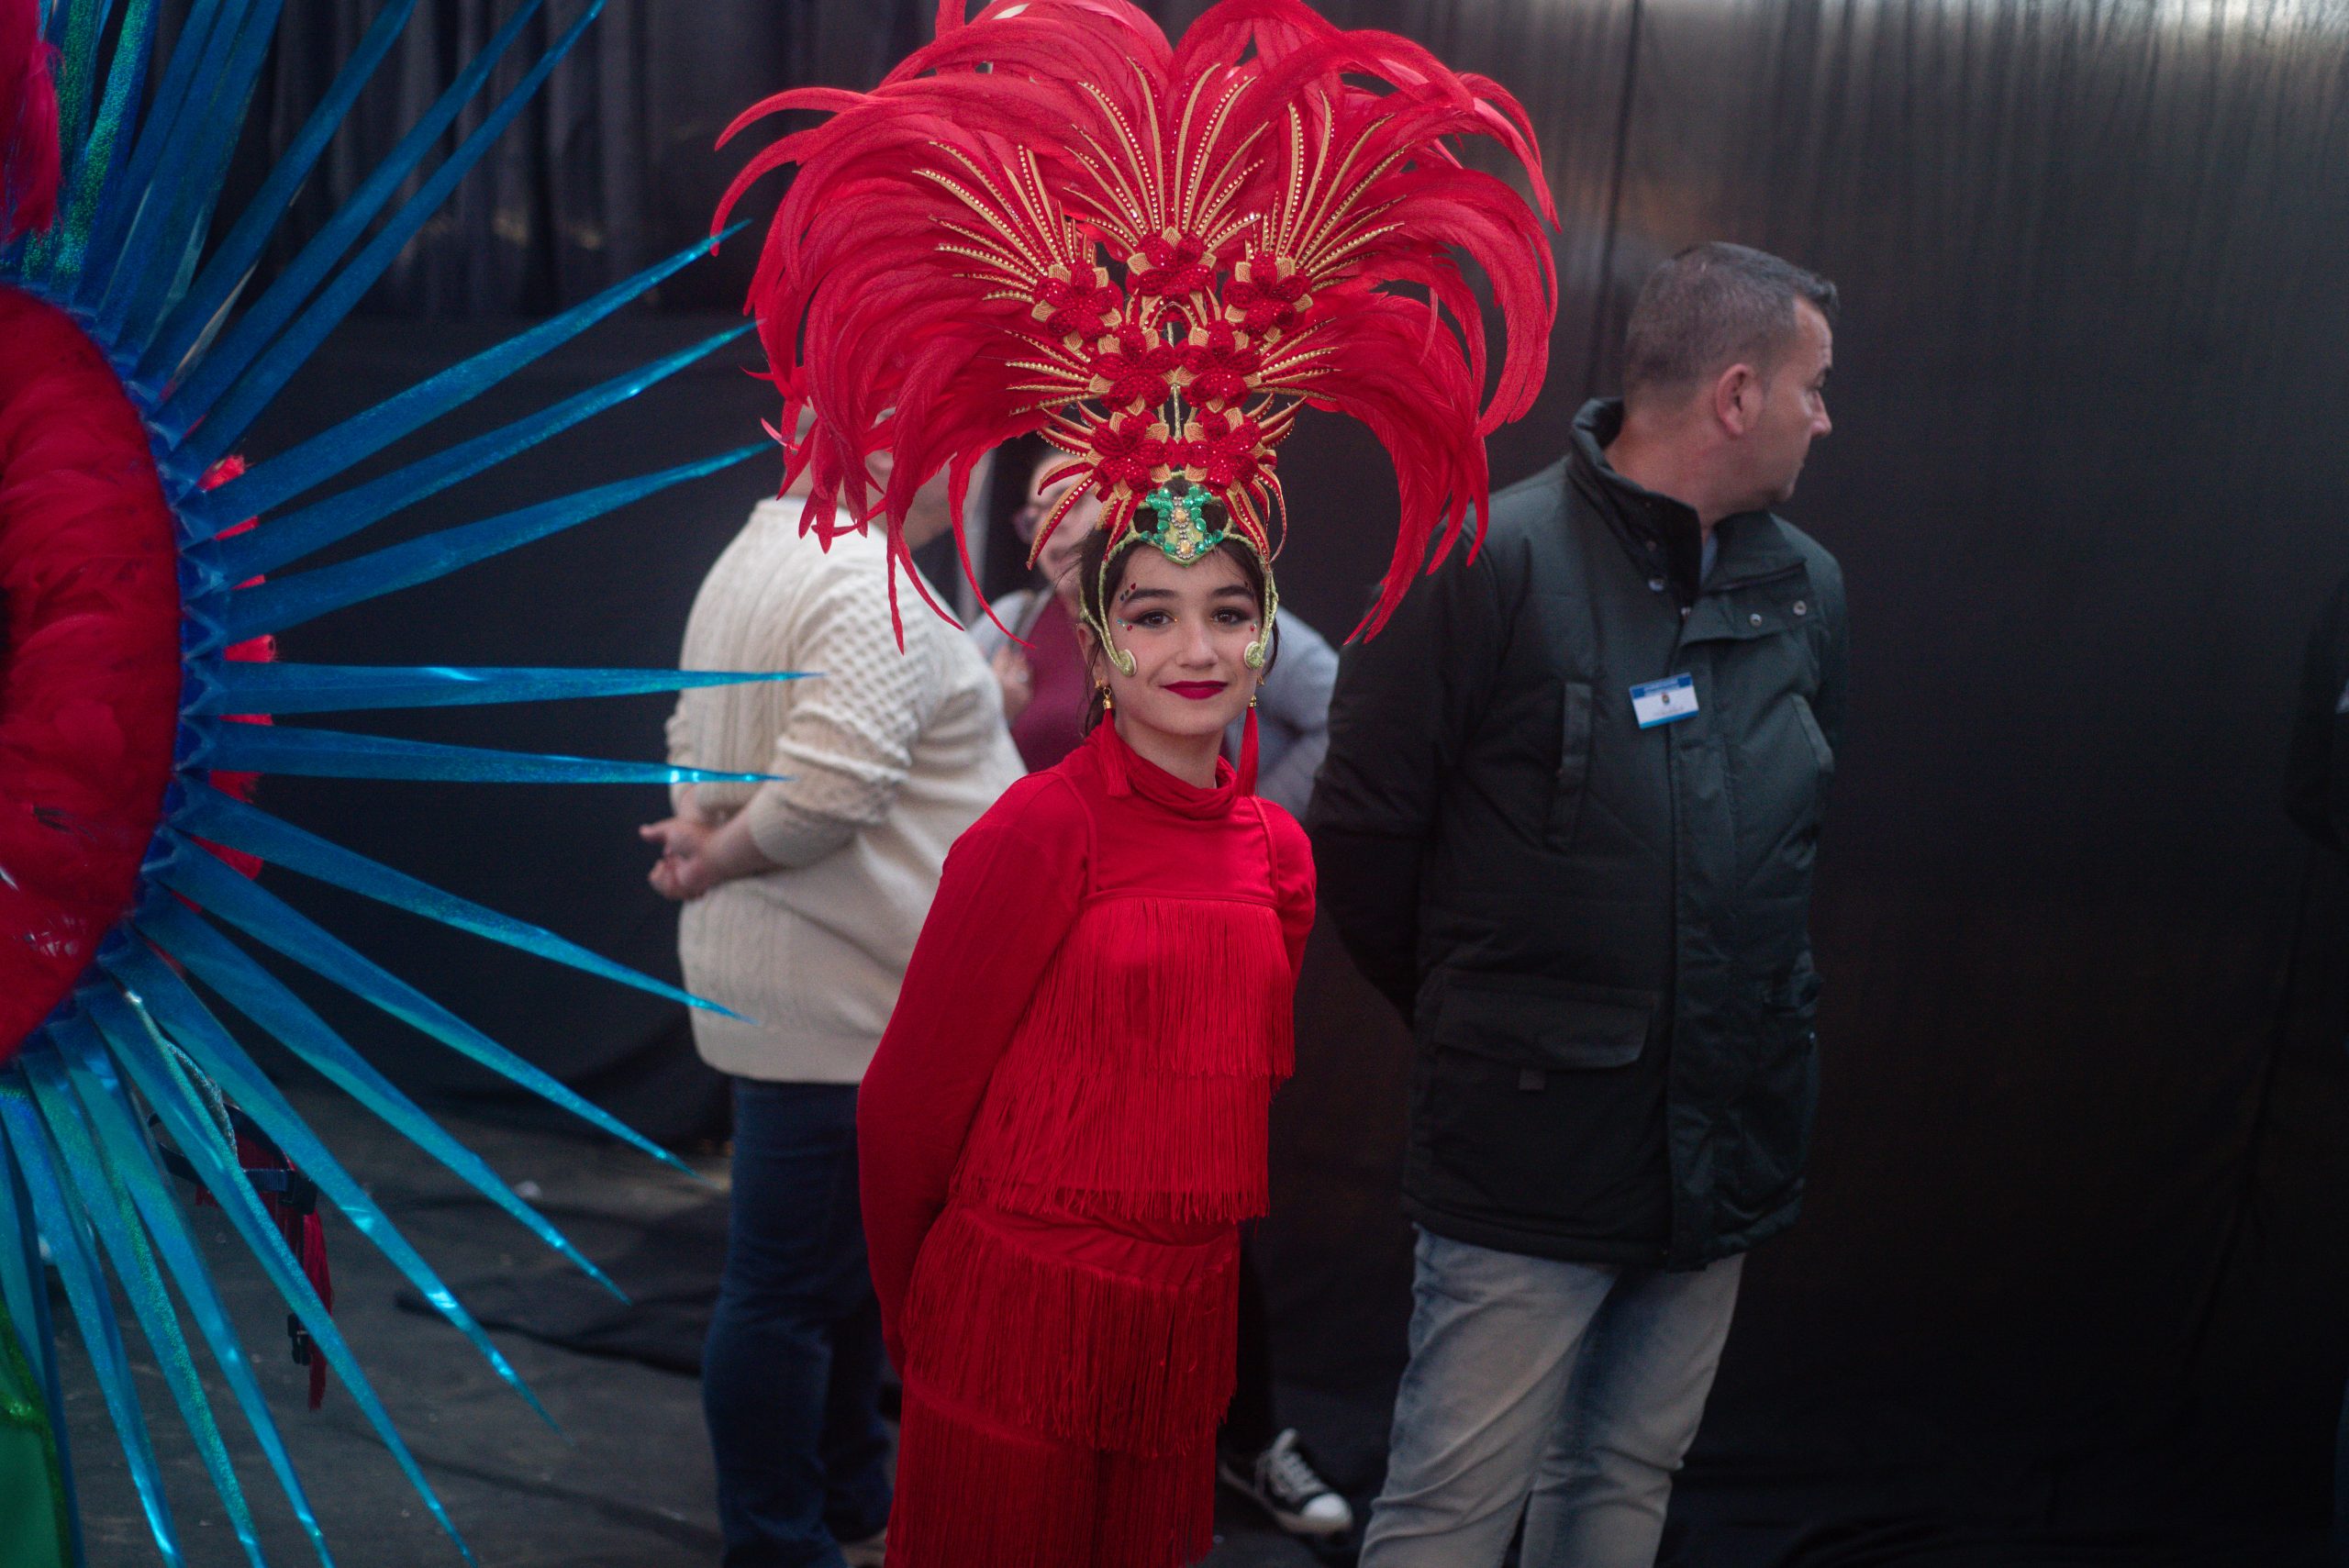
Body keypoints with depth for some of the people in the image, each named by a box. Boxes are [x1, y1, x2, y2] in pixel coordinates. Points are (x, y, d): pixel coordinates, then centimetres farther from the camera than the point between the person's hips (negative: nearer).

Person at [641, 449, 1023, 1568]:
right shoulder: (869, 586, -21)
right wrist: (715, 864, -14)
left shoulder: (761, 555, 14)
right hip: (842, 1013, -11)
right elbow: (830, 791, -30)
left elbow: (697, 735, 20)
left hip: (811, 999, 11)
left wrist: (700, 830, 2)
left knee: (849, 1268, 21)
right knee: (790, 1288, 3)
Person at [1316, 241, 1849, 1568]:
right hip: (1534, 1148, -5)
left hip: (1727, 1147, 6)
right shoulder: (1492, 565, -12)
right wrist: (1475, 1012, 5)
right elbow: (1360, 837, -7)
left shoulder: (1808, 588, 8)